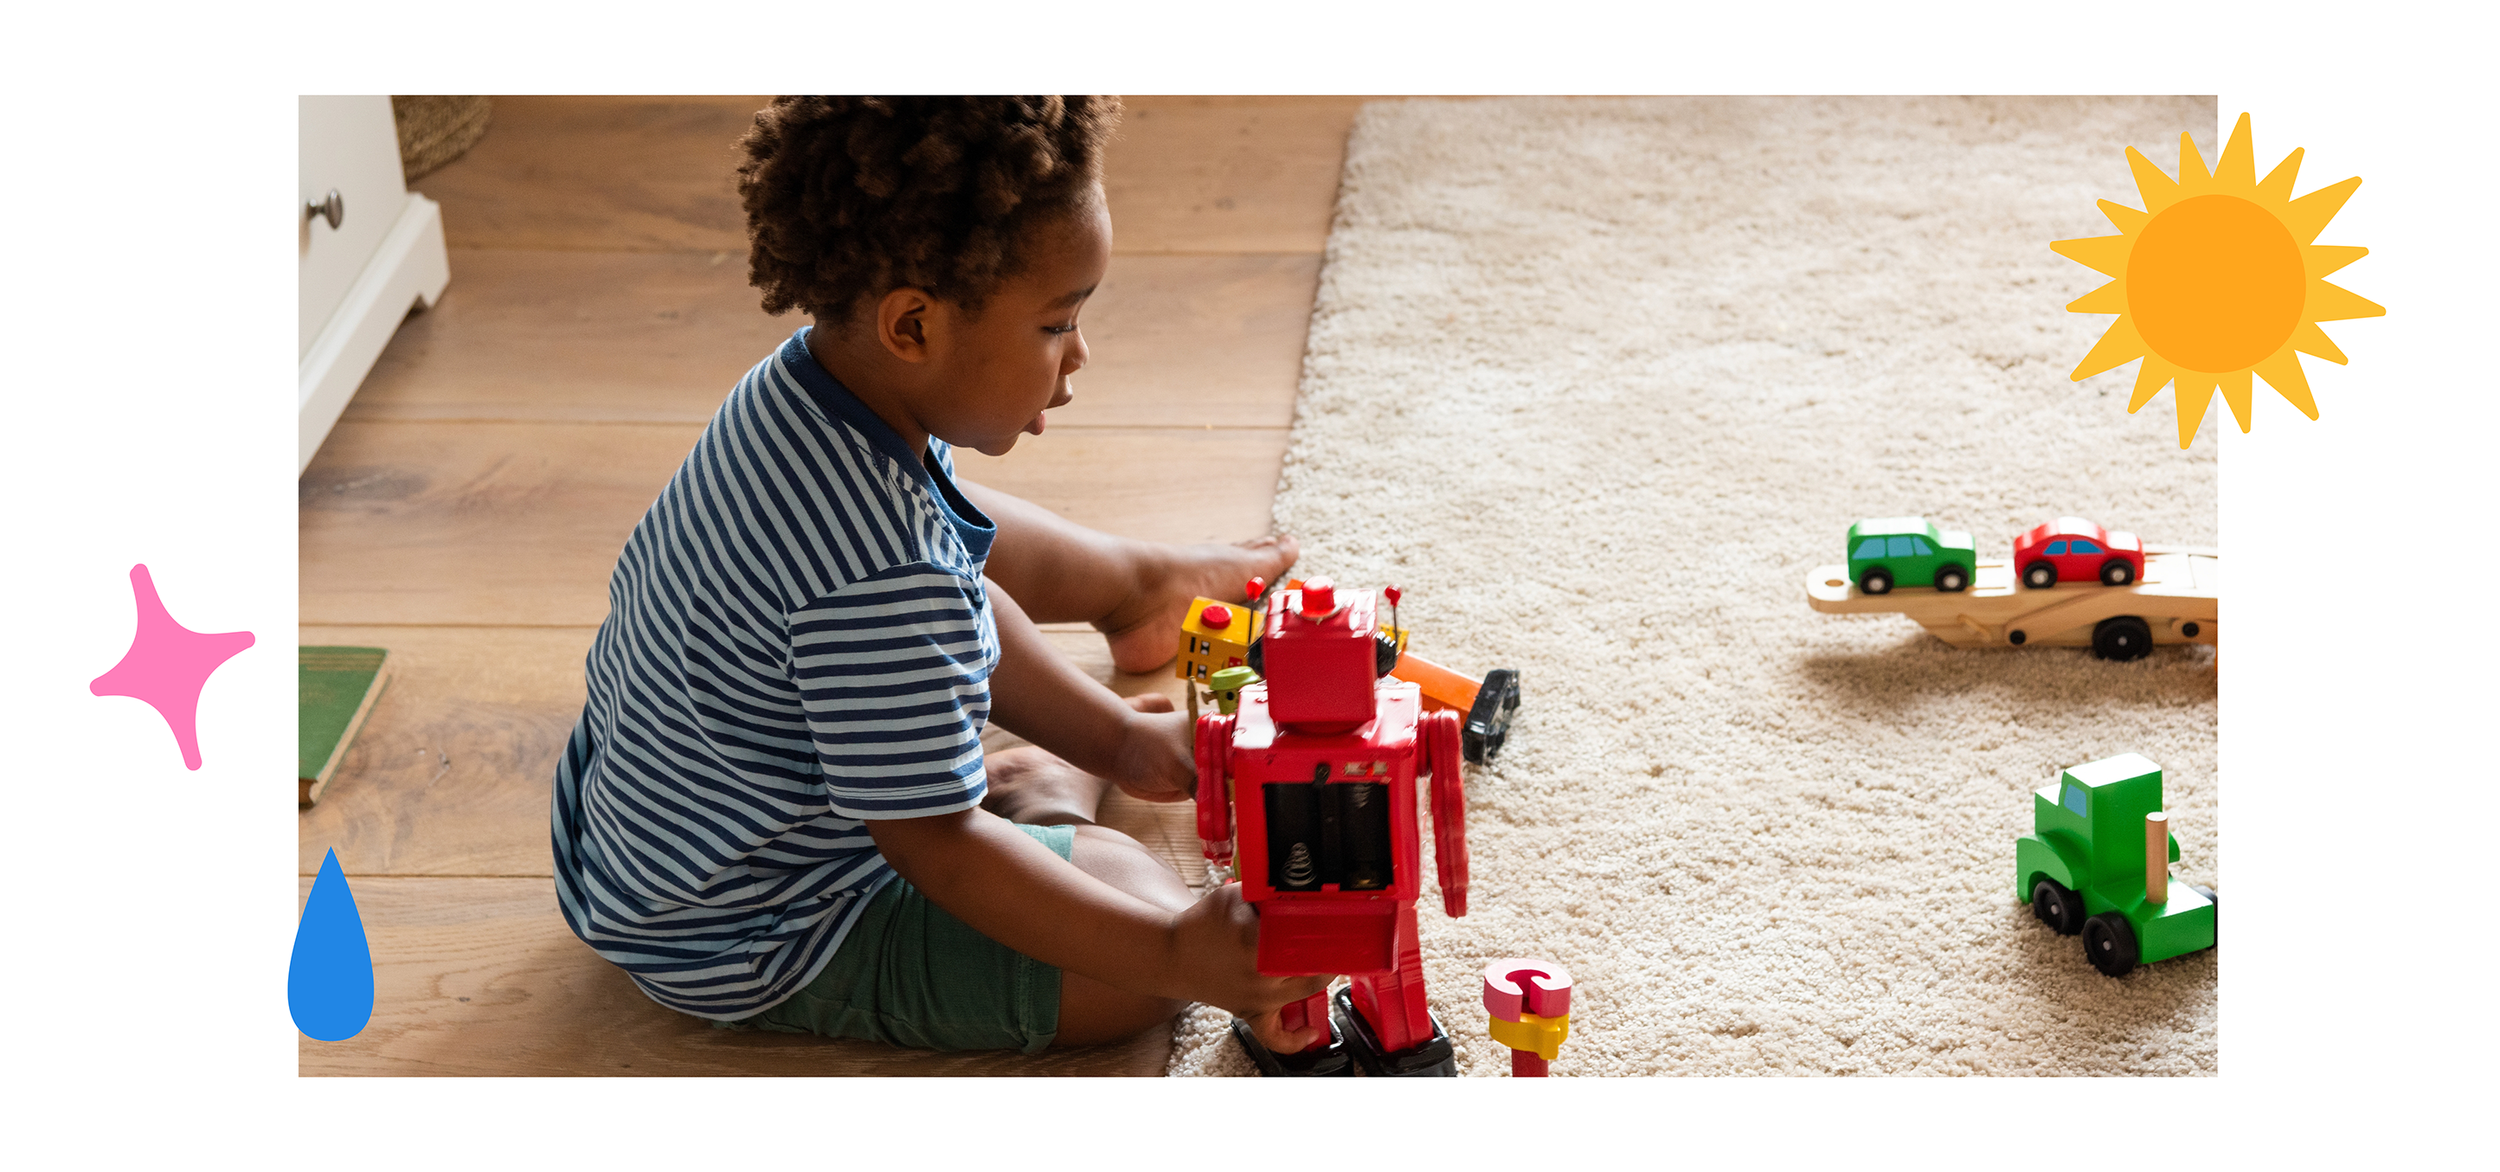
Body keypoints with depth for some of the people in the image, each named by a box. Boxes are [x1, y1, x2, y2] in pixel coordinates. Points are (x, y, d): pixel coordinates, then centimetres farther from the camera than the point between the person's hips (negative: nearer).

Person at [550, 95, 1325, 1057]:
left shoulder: (807, 385, -9)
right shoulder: (885, 584, -40)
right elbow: (934, 847, -32)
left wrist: (1115, 734, 8)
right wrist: (1173, 955, -31)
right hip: (750, 954, -10)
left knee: (975, 536, 22)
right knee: (1139, 936, -15)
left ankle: (1144, 585, 46)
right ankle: (1045, 795, 13)